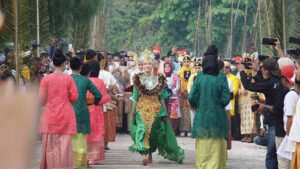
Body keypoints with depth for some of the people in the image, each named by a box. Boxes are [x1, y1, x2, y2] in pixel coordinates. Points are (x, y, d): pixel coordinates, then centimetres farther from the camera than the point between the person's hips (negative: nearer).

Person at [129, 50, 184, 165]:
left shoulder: (158, 80, 6)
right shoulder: (138, 80, 4)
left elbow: (162, 98, 9)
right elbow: (135, 99, 5)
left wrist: (164, 113, 7)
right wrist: (133, 114, 1)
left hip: (155, 110, 2)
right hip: (142, 110, -1)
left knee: (153, 132, 2)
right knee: (143, 130, -17)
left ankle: (149, 154, 17)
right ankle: (146, 155, -20)